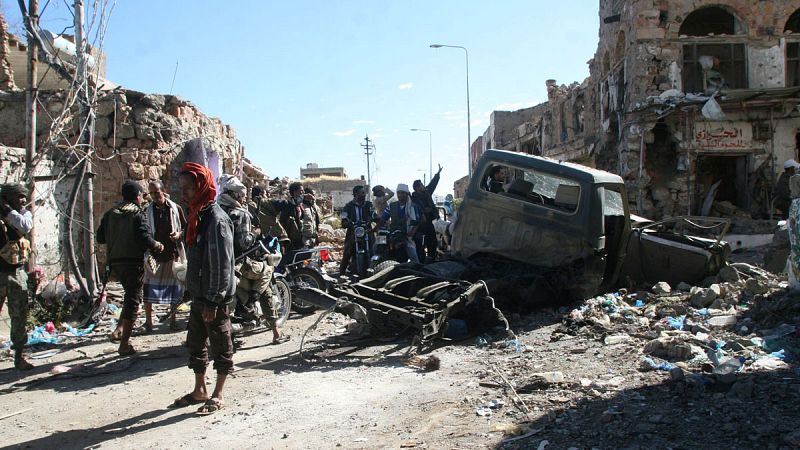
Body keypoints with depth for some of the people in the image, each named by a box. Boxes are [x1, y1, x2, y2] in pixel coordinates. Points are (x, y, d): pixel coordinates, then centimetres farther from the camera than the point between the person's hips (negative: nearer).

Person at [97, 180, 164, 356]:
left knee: (130, 295, 25)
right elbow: (145, 239, -19)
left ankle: (119, 329, 14)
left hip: (114, 262, 7)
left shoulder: (110, 214, 8)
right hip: (133, 262, -6)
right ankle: (124, 344, 3)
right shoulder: (137, 215, -11)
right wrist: (158, 246, -1)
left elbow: (100, 238, 10)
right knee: (133, 300, 1)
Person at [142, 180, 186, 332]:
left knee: (175, 288, 7)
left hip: (174, 253, 0)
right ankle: (148, 321, 12)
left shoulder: (176, 209, 2)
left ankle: (172, 319, 20)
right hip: (154, 255, 0)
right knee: (149, 289, -1)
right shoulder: (147, 211, 3)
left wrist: (179, 234, -11)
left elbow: (186, 228, 9)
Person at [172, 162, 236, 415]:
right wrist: (199, 297, 17)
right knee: (195, 344, 18)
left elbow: (222, 265, -21)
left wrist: (213, 301, -21)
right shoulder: (196, 215, 9)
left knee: (220, 347, 5)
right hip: (199, 296, 9)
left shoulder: (216, 219, -19)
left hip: (215, 299, -9)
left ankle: (218, 395, 17)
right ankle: (200, 390, 33)